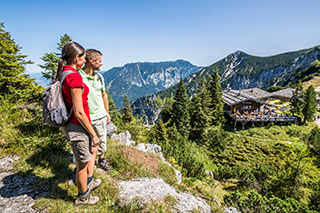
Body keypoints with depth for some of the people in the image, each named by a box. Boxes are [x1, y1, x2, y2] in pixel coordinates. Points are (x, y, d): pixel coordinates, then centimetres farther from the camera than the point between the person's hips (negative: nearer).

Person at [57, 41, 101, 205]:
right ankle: (82, 197, 36)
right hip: (77, 126, -9)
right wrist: (93, 134, -15)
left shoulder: (62, 73, 5)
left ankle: (89, 182, 43)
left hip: (69, 123, 10)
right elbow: (79, 112, -25)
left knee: (94, 147, 28)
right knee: (82, 164, 11)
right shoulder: (74, 77, -24)